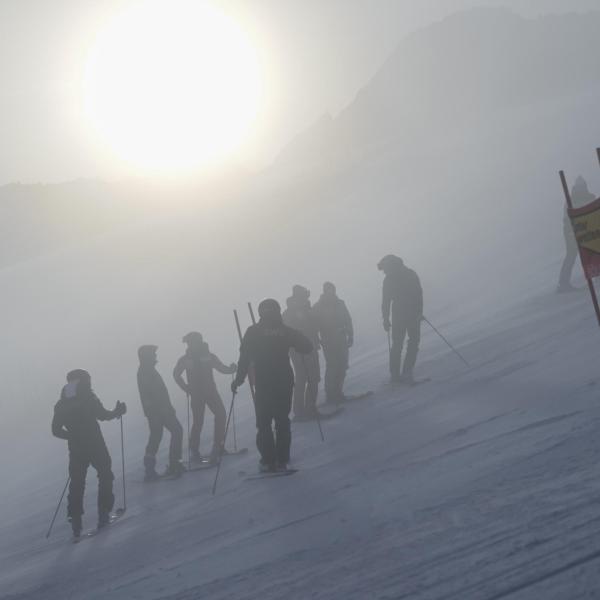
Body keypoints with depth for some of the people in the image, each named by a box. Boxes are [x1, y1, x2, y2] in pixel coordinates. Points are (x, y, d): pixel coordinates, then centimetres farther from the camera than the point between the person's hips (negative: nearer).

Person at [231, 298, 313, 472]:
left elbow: (245, 358, -7)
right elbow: (307, 347, 2)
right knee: (282, 421, 12)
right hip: (285, 383, 2)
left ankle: (268, 461, 4)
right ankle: (282, 460, 12)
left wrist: (238, 379, 0)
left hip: (263, 385, -2)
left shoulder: (253, 332, -5)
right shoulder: (287, 331, -1)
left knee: (264, 423, 7)